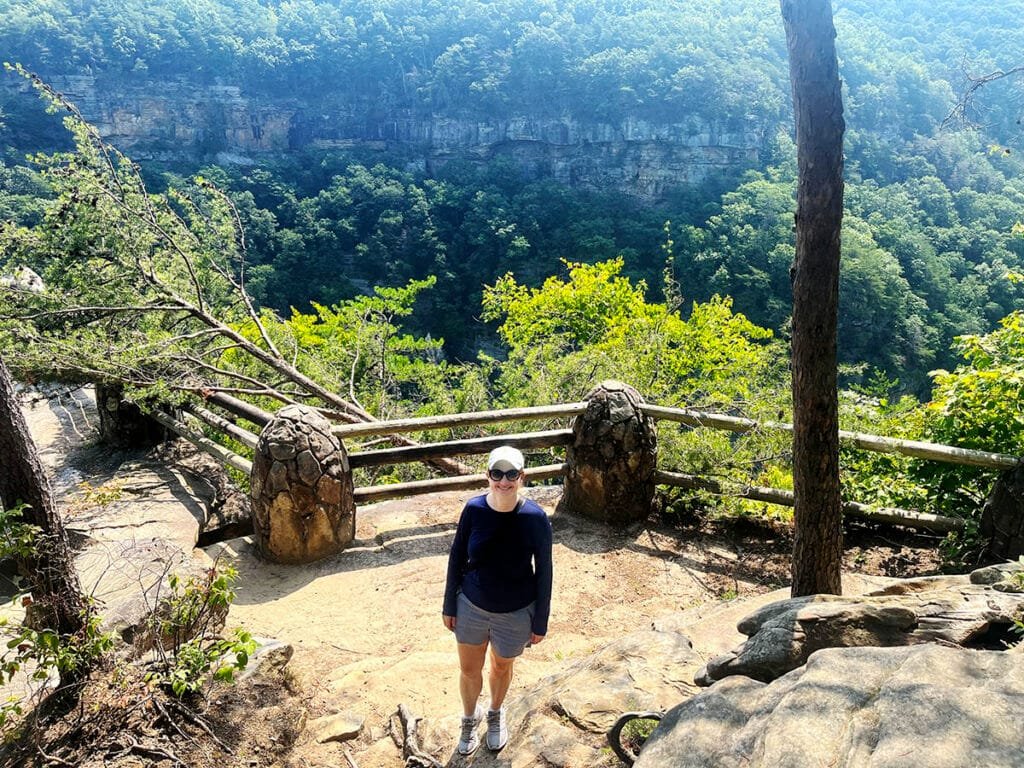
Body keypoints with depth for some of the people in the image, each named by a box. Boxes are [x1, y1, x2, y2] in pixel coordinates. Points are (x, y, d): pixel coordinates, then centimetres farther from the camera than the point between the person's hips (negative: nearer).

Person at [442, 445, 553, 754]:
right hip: (471, 607, 1)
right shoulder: (473, 509, -17)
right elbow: (456, 558, -3)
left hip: (515, 614, -1)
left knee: (501, 668, 24)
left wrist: (540, 622, -5)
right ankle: (470, 716, 50)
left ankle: (496, 714, 55)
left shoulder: (535, 518, -22)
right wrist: (449, 605, 2)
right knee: (469, 670, 19)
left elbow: (544, 572, -11)